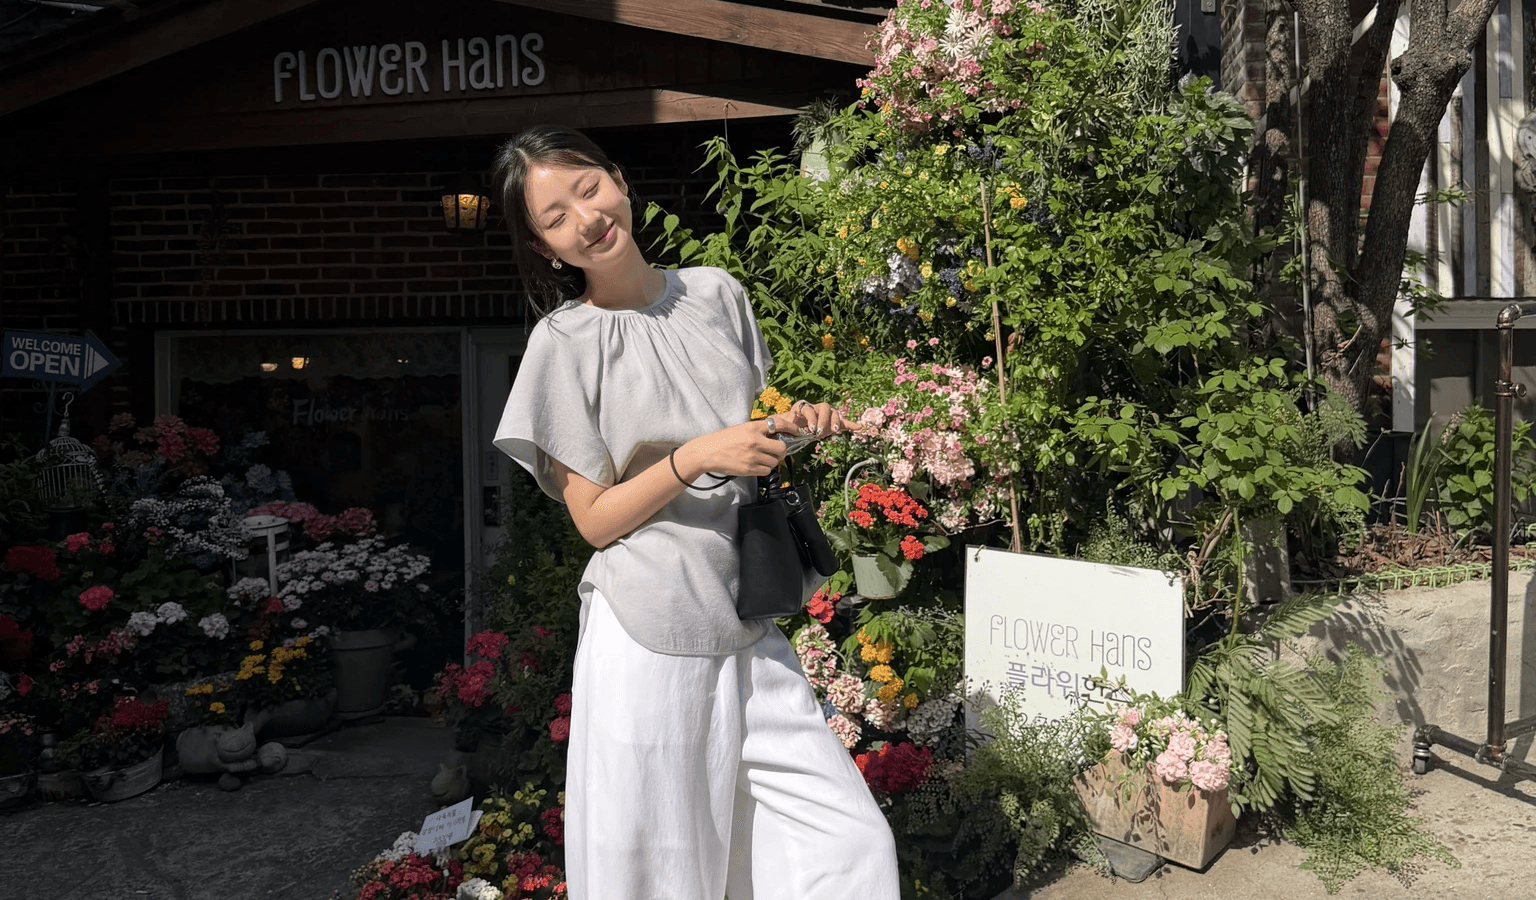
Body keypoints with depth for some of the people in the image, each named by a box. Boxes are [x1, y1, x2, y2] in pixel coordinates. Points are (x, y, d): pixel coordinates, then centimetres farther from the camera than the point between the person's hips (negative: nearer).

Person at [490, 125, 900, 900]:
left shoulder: (717, 293, 7)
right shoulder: (565, 343, -6)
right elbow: (593, 517, -7)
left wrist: (800, 424, -2)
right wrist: (697, 457, -19)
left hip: (747, 628, 5)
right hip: (647, 639, -4)